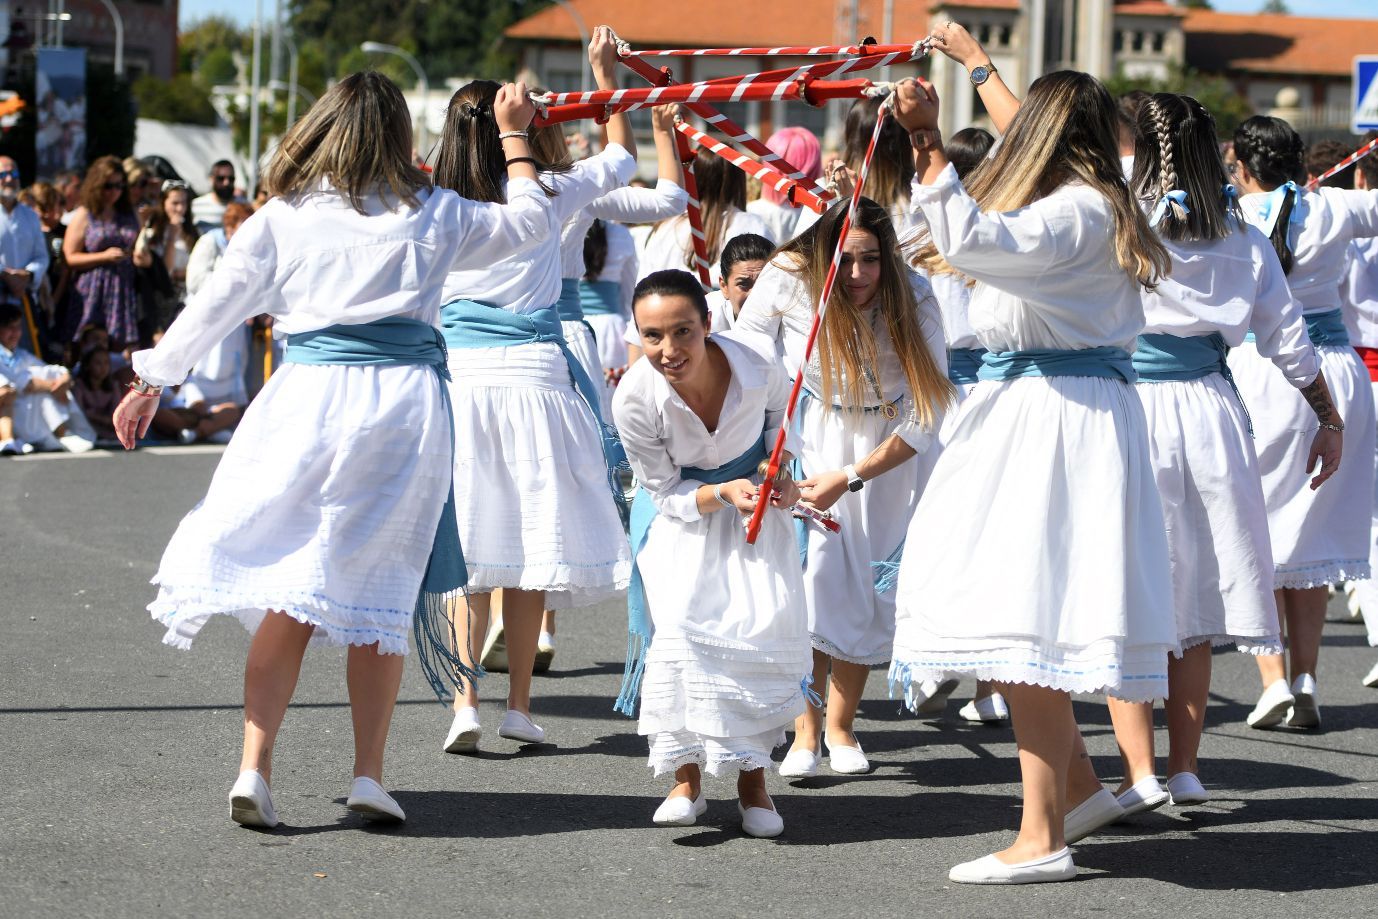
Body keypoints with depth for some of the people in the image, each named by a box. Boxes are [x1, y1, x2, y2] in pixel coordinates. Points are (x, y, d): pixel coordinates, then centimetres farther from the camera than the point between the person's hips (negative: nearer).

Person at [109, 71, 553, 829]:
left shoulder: (284, 218, 7)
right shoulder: (435, 214, 10)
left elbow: (216, 303, 8)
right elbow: (530, 219, 25)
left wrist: (151, 379, 17)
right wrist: (515, 136, 38)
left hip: (310, 397, 0)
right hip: (406, 400, 0)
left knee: (288, 586, 3)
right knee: (381, 591, 7)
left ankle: (255, 766, -7)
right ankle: (369, 773, 5)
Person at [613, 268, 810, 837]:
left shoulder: (756, 362, -27)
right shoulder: (634, 399, -30)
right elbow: (667, 494, -16)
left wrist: (779, 475, -18)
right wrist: (725, 493, -34)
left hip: (754, 496, 1)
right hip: (680, 508, -1)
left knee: (767, 616, -16)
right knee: (681, 623, -21)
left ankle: (752, 778, -2)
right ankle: (686, 775, -3)